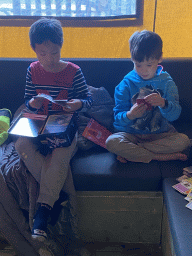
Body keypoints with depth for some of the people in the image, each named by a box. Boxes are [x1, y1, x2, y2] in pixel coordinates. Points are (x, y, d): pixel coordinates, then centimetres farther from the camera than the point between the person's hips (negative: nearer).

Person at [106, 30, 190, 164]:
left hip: (160, 134, 1)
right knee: (112, 141, -30)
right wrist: (129, 115, -30)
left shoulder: (166, 82, 1)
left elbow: (175, 115, -7)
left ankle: (130, 152, -21)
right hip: (131, 133, -1)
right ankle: (159, 157, -21)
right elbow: (118, 117, -6)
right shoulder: (127, 84, -2)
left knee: (183, 141, -26)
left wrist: (163, 103, -29)